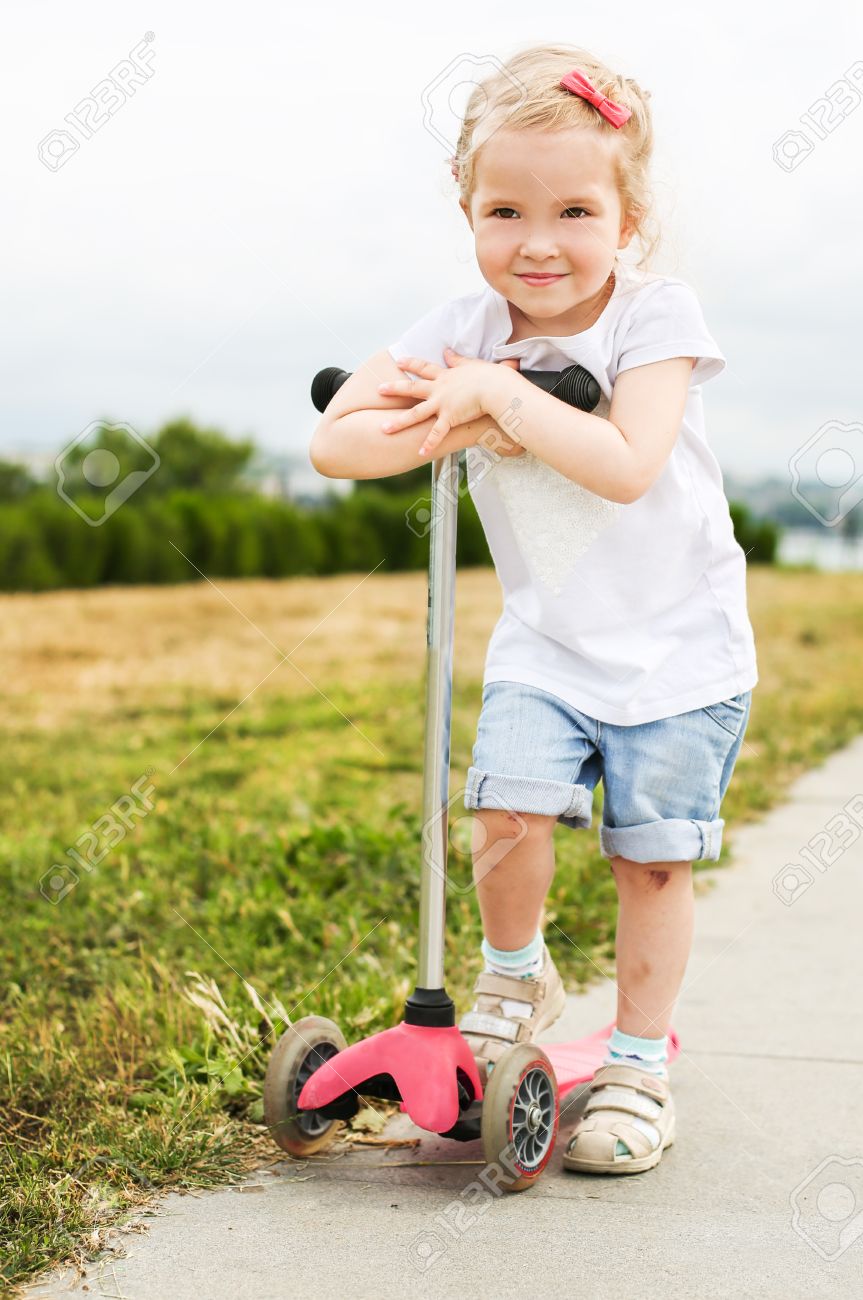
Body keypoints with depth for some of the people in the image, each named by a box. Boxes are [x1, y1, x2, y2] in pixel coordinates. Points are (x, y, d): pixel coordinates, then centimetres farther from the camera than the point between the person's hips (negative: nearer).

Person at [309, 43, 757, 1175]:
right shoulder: (465, 331, -5)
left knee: (653, 856, 3)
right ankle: (516, 978, 15)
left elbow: (625, 465, -29)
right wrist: (467, 426, -25)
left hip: (680, 646, -2)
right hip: (546, 644, 2)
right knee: (509, 817, -15)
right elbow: (335, 441, -12)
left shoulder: (656, 315, -14)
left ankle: (640, 1058, 21)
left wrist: (498, 394, -25)